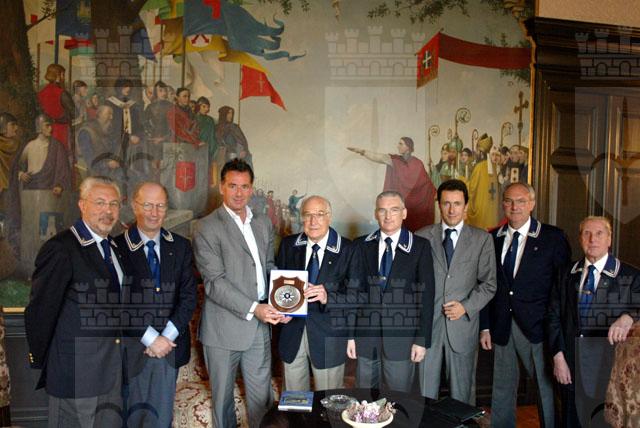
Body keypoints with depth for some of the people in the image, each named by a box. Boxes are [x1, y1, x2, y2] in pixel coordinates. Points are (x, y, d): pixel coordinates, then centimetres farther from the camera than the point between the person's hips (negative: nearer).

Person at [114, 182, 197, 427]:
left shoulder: (180, 247, 4)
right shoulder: (118, 247, -6)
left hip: (170, 345, 2)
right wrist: (150, 338, -13)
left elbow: (188, 296, 0)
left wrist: (167, 337, -10)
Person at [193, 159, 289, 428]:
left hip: (260, 325, 4)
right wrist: (253, 308, -20)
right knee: (223, 396, 13)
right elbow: (215, 281, -15)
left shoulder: (264, 224, 10)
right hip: (224, 327, -4)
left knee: (261, 395, 13)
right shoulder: (207, 228, -8)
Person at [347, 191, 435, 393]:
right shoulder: (362, 245, 3)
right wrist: (350, 334, 1)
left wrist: (422, 339, -6)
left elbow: (426, 294, -3)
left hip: (402, 337, -2)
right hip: (366, 334, 2)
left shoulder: (420, 247, -2)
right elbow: (354, 290, 3)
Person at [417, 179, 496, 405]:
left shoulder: (482, 239, 3)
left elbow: (489, 283, 4)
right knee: (424, 395, 7)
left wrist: (466, 306, -9)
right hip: (427, 324, 1)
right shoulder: (422, 237, 5)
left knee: (462, 394, 11)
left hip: (463, 325, 0)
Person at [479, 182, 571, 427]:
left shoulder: (553, 238, -3)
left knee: (547, 387, 7)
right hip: (501, 328, 3)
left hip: (537, 328, -3)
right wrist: (485, 326, 4)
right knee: (502, 389, 14)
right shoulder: (493, 239, 6)